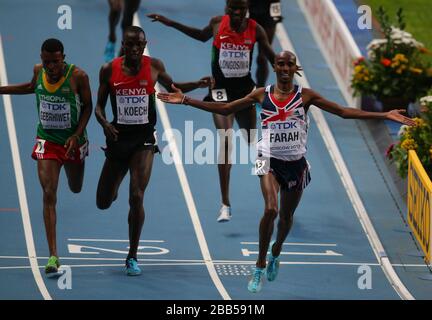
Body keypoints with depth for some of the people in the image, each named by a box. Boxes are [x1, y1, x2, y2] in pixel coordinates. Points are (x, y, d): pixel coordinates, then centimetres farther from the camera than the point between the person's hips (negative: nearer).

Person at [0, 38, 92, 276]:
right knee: (49, 194, -12)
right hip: (47, 140, 1)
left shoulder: (78, 76, -19)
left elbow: (87, 106, -8)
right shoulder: (38, 71, -8)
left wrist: (77, 135, -18)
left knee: (76, 188, 22)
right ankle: (53, 256, -14)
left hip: (72, 141, -1)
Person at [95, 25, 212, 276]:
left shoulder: (154, 67, -2)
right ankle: (113, 188, 47)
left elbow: (172, 87, 17)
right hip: (118, 138, 1)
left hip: (144, 140, -1)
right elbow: (99, 105, 4)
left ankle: (133, 257, -1)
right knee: (103, 203, 6)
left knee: (136, 198, -15)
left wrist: (198, 85, 2)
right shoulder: (109, 70, -3)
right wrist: (105, 124, -17)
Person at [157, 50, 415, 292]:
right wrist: (186, 101, 3)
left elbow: (343, 112, -3)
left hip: (296, 163, 1)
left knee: (286, 216, 12)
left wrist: (385, 116, -11)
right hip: (270, 161, -1)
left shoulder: (305, 96, -2)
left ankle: (276, 254, 44)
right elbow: (225, 109, 7)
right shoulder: (262, 95, 0)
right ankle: (260, 266, -9)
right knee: (271, 209, -22)